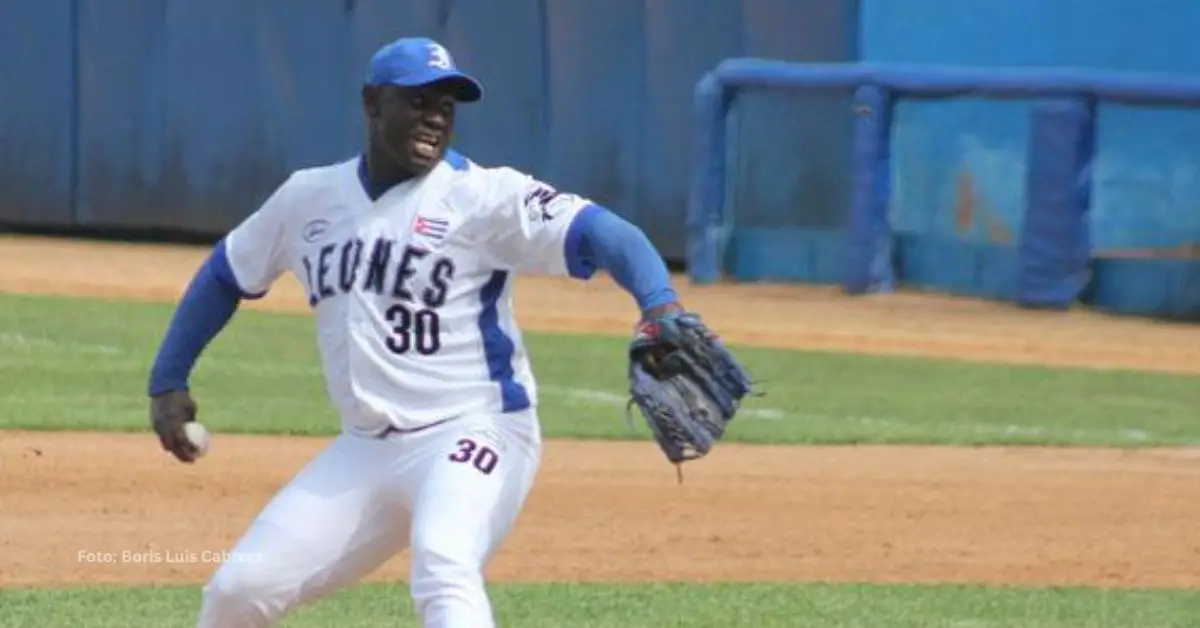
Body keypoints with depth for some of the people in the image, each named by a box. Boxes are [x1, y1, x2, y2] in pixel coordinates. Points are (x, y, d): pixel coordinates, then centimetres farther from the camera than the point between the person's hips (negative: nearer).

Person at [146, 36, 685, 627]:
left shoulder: (482, 196, -9)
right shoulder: (308, 197, 8)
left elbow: (596, 230, -22)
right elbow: (226, 274, 23)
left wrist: (658, 302, -41)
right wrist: (168, 381, 18)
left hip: (474, 433, -6)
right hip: (365, 447, 6)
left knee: (442, 566, -34)